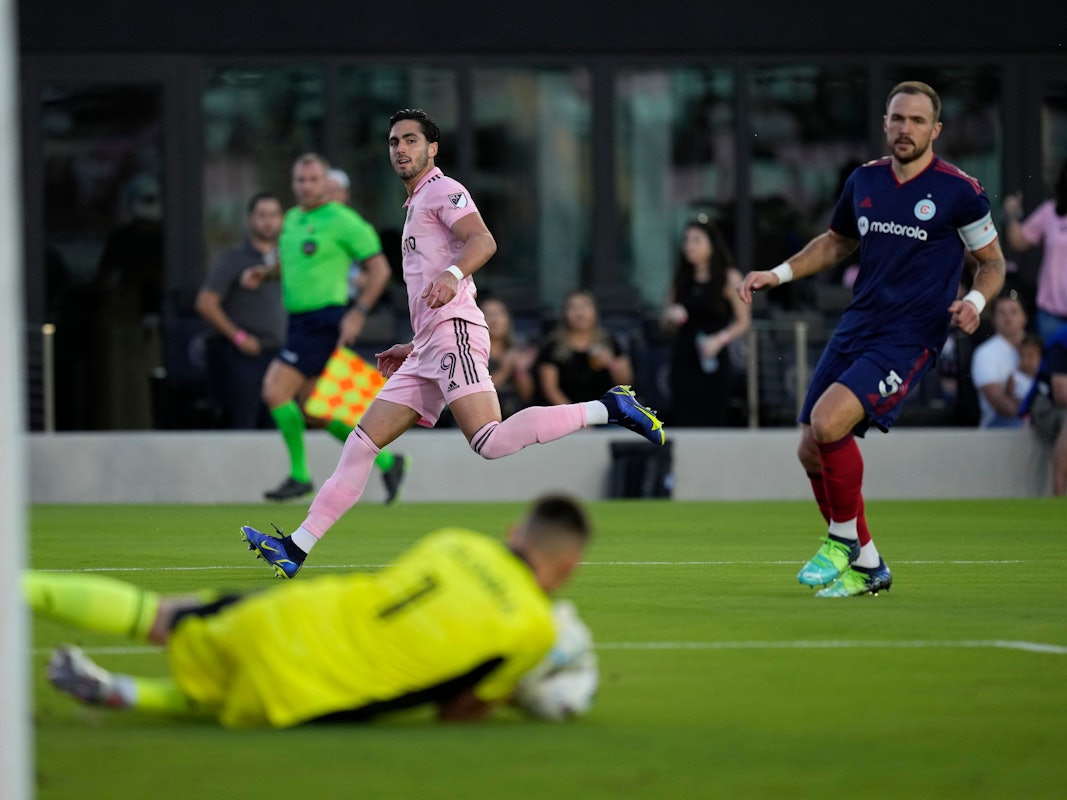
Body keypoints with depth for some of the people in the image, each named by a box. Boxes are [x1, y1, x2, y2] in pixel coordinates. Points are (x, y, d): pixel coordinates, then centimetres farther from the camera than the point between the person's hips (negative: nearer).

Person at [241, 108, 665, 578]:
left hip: (454, 331, -10)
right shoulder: (416, 206, 30)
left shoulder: (442, 191, 2)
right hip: (429, 350, 10)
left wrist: (452, 274, -35)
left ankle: (609, 408, -19)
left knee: (490, 441, -27)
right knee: (362, 443, 4)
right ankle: (296, 549, 2)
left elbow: (483, 241, -18)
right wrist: (413, 348, 33)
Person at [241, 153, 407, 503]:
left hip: (325, 321, -9)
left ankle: (299, 475, -4)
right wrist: (263, 274, 10)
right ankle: (386, 461, 18)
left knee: (275, 391, -16)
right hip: (301, 320, 9)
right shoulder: (292, 219, 15)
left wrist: (358, 313, -16)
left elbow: (380, 268, -8)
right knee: (311, 414, 7)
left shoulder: (342, 221, -9)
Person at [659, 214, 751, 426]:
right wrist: (670, 317, -5)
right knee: (684, 423, -5)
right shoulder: (680, 280, 13)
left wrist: (720, 339, -14)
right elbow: (665, 325, 18)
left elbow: (743, 321, 1)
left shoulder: (729, 278, 1)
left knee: (713, 423, -9)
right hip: (683, 360, 4)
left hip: (713, 362, -4)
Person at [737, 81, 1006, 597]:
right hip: (855, 329, 6)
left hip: (909, 340, -6)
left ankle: (844, 538, -4)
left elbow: (992, 262, 3)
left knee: (828, 421, -25)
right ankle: (866, 568, 18)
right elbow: (837, 242, 26)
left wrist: (975, 301, -17)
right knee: (811, 451, 2)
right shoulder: (864, 181, 9)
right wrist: (778, 274, 15)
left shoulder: (960, 191, -7)